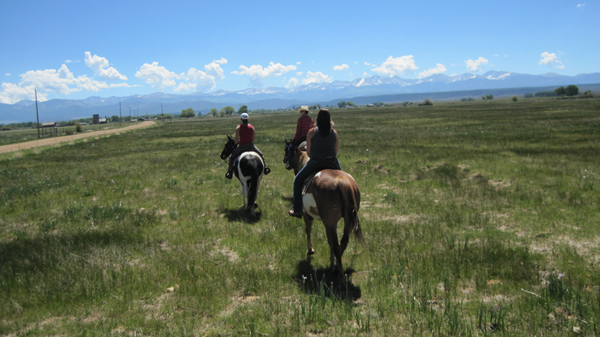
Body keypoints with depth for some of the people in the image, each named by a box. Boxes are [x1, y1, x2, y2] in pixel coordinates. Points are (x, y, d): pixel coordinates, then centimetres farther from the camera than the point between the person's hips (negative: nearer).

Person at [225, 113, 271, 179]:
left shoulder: (238, 127, -9)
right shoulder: (251, 127, -3)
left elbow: (236, 139, -10)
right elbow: (253, 139, 0)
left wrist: (236, 144, 11)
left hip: (241, 146, -1)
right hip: (251, 146, 1)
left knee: (232, 156, 21)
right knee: (261, 155, 24)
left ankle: (230, 172, 14)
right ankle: (265, 168, 15)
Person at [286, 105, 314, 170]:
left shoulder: (301, 119, -9)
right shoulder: (311, 120, 9)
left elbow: (298, 131, -9)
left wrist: (294, 139, -1)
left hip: (301, 138, -6)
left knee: (290, 148, 8)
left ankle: (290, 163, -4)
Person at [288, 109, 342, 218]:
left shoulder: (312, 132, -5)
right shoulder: (334, 132, 2)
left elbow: (308, 152, -1)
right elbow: (336, 152, 7)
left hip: (315, 163, -2)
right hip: (332, 163, 2)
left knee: (298, 181, 17)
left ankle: (297, 210, 12)